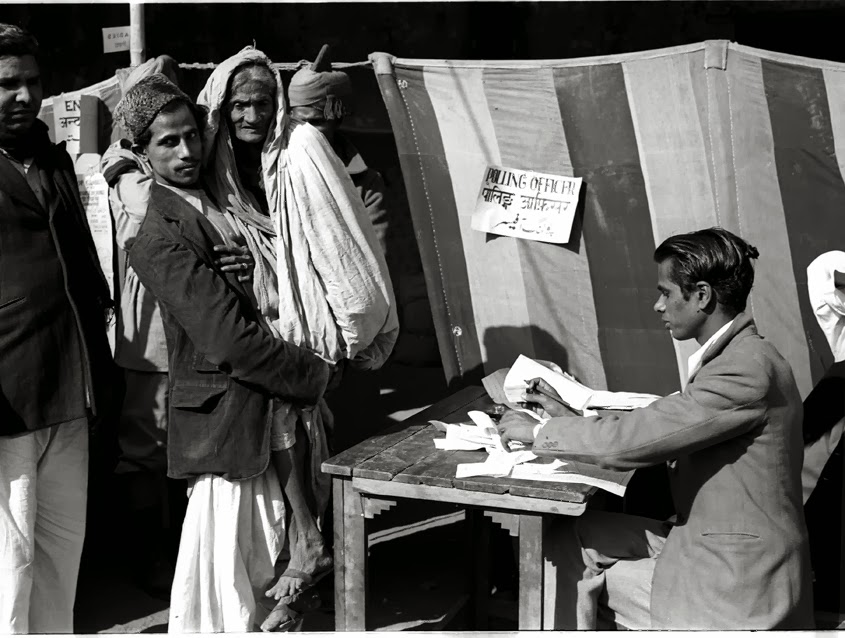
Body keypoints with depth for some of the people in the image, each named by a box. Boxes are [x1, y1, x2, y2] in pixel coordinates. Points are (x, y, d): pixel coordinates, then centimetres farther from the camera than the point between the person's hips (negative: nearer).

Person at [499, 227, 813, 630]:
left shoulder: (747, 370, -24)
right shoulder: (735, 356, 8)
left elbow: (630, 442, -25)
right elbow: (658, 429, 14)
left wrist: (540, 432, -11)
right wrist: (571, 417, 11)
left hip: (735, 588, -9)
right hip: (707, 545, 9)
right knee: (572, 537, 6)